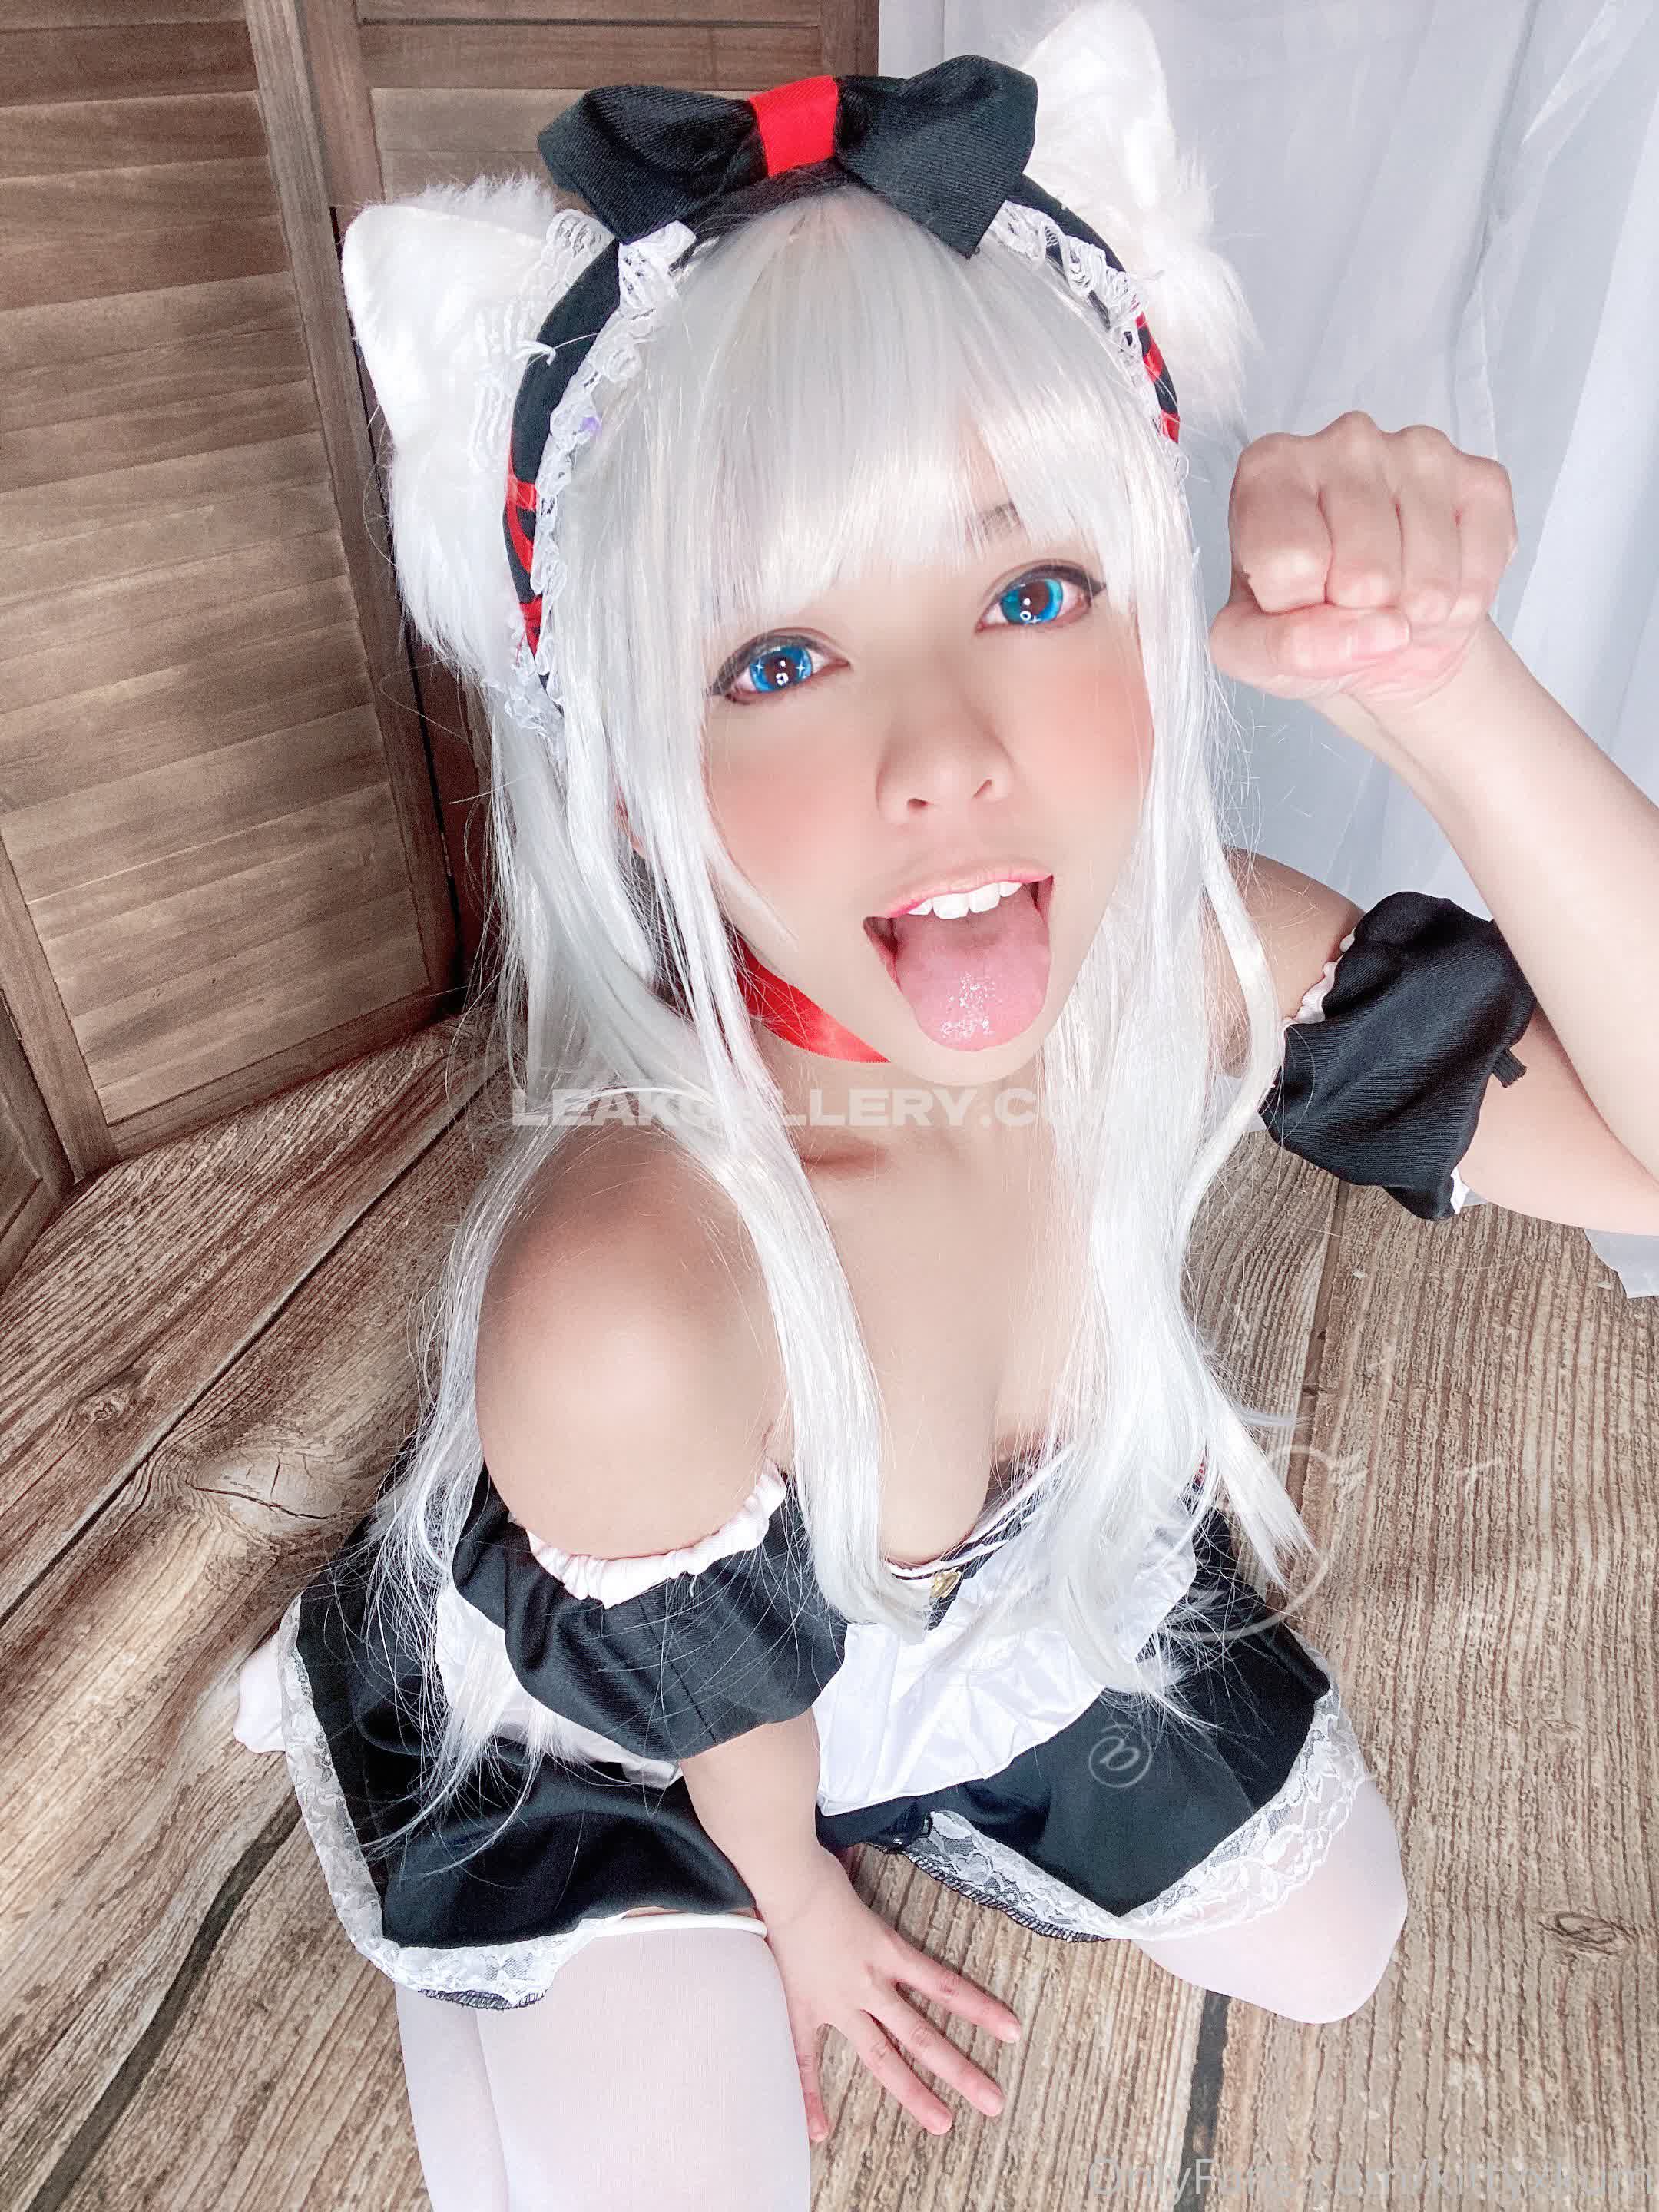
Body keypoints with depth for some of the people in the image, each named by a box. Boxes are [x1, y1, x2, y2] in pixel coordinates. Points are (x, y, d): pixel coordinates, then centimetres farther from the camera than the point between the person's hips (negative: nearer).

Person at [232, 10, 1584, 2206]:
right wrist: (803, 1913, 1)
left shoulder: (1173, 965, -29)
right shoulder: (616, 1303, -44)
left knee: (1332, 1948, 21)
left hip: (1023, 1596, 5)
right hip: (620, 1740, -3)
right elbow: (714, 1687, -23)